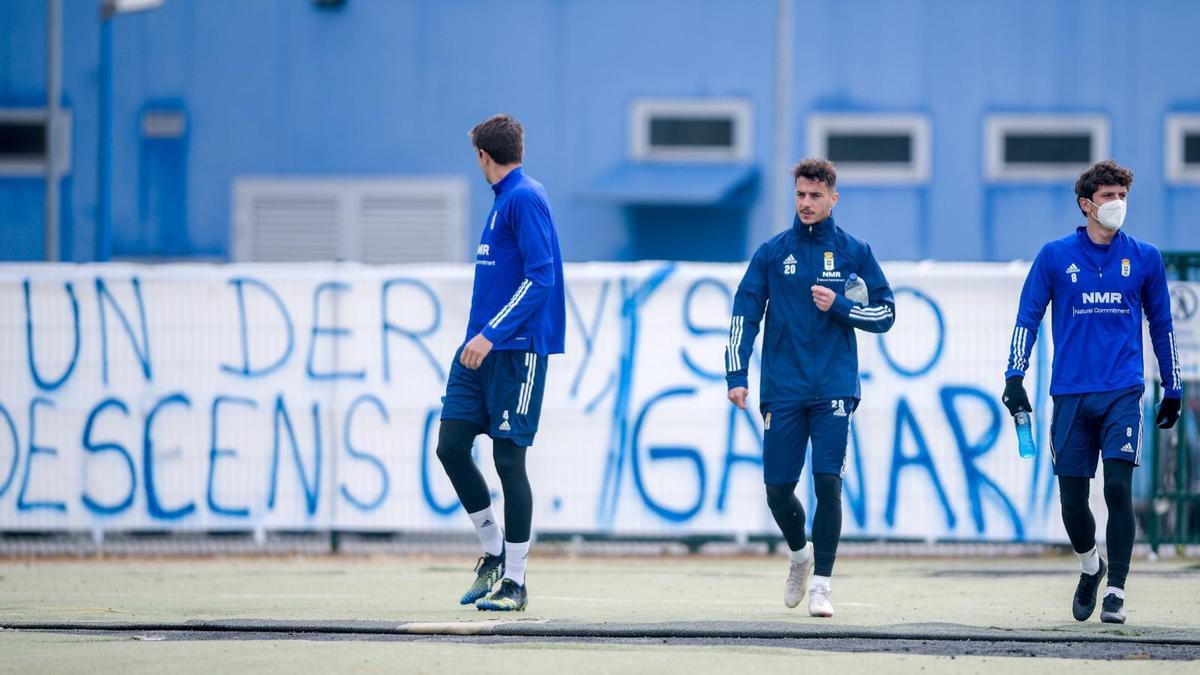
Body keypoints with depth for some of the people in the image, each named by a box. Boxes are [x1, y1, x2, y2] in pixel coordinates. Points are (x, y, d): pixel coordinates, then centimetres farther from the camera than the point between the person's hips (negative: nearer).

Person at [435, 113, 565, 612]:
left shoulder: (525, 199, -12)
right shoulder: (503, 201, 17)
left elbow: (539, 278, -19)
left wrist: (492, 335, -22)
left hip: (516, 349, -9)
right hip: (480, 347, 9)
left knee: (508, 459, -4)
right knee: (450, 446, 4)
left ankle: (514, 581, 3)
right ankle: (493, 551, 18)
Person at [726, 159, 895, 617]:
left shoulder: (854, 252, 5)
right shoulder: (773, 252, 6)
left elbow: (885, 313, 7)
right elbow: (745, 313, 5)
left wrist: (839, 306, -10)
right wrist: (736, 375, -3)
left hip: (834, 390, -1)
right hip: (782, 391, 1)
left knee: (828, 484, -11)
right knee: (777, 489, 3)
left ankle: (821, 584, -4)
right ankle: (799, 553, 32)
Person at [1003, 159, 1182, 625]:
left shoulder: (1144, 258, 7)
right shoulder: (1055, 256, 5)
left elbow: (1161, 324, 16)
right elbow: (1027, 317, 7)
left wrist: (1173, 390, 18)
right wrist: (1014, 377, -2)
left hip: (1122, 393, -1)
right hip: (1071, 394, 1)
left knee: (1118, 488, -13)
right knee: (1072, 496, 2)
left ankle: (1115, 592, -8)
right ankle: (1090, 566, 31)